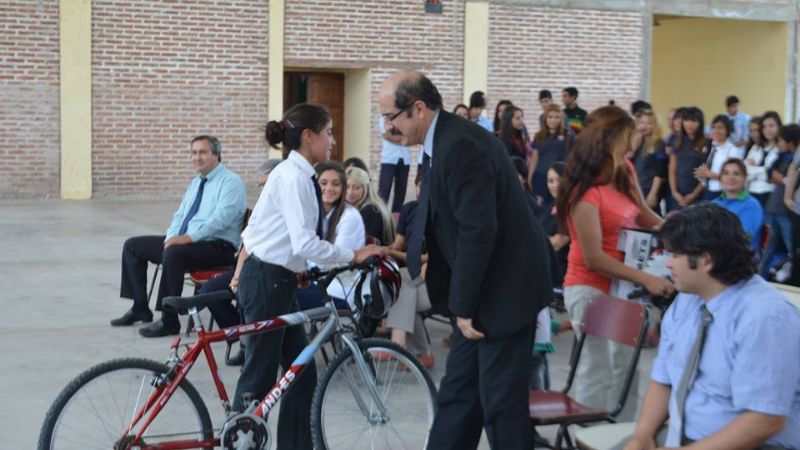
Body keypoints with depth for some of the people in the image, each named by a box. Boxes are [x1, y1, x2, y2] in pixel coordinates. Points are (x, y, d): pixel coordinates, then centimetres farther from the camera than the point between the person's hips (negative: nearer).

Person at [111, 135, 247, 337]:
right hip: (183, 241, 9)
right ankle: (140, 308, 10)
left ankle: (169, 321, -27)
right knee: (133, 245, 6)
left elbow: (220, 219, -22)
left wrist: (188, 238, -28)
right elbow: (180, 215, 20)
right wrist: (172, 237, -1)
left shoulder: (230, 182, -9)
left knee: (174, 253, -38)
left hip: (217, 246, -9)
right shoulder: (196, 182, 18)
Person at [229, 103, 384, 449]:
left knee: (303, 374, 10)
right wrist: (355, 255, -21)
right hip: (268, 280, -10)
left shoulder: (294, 174, 11)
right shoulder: (294, 177, -18)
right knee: (260, 375, 0)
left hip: (274, 278, 10)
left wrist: (241, 272, 23)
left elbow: (253, 227, 17)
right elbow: (306, 244, -27)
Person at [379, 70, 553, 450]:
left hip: (503, 288, -10)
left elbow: (479, 231, -24)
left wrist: (464, 307, -18)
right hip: (480, 287, 10)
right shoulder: (440, 143, 9)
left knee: (501, 402, -1)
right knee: (457, 394, 14)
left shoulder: (460, 145, -21)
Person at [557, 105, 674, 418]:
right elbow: (594, 258, -22)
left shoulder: (625, 172, 2)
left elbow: (641, 214, 18)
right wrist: (646, 280, -23)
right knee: (598, 372, -4)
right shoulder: (585, 192, -21)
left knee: (624, 367, 16)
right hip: (591, 289, -9)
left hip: (619, 285, 9)